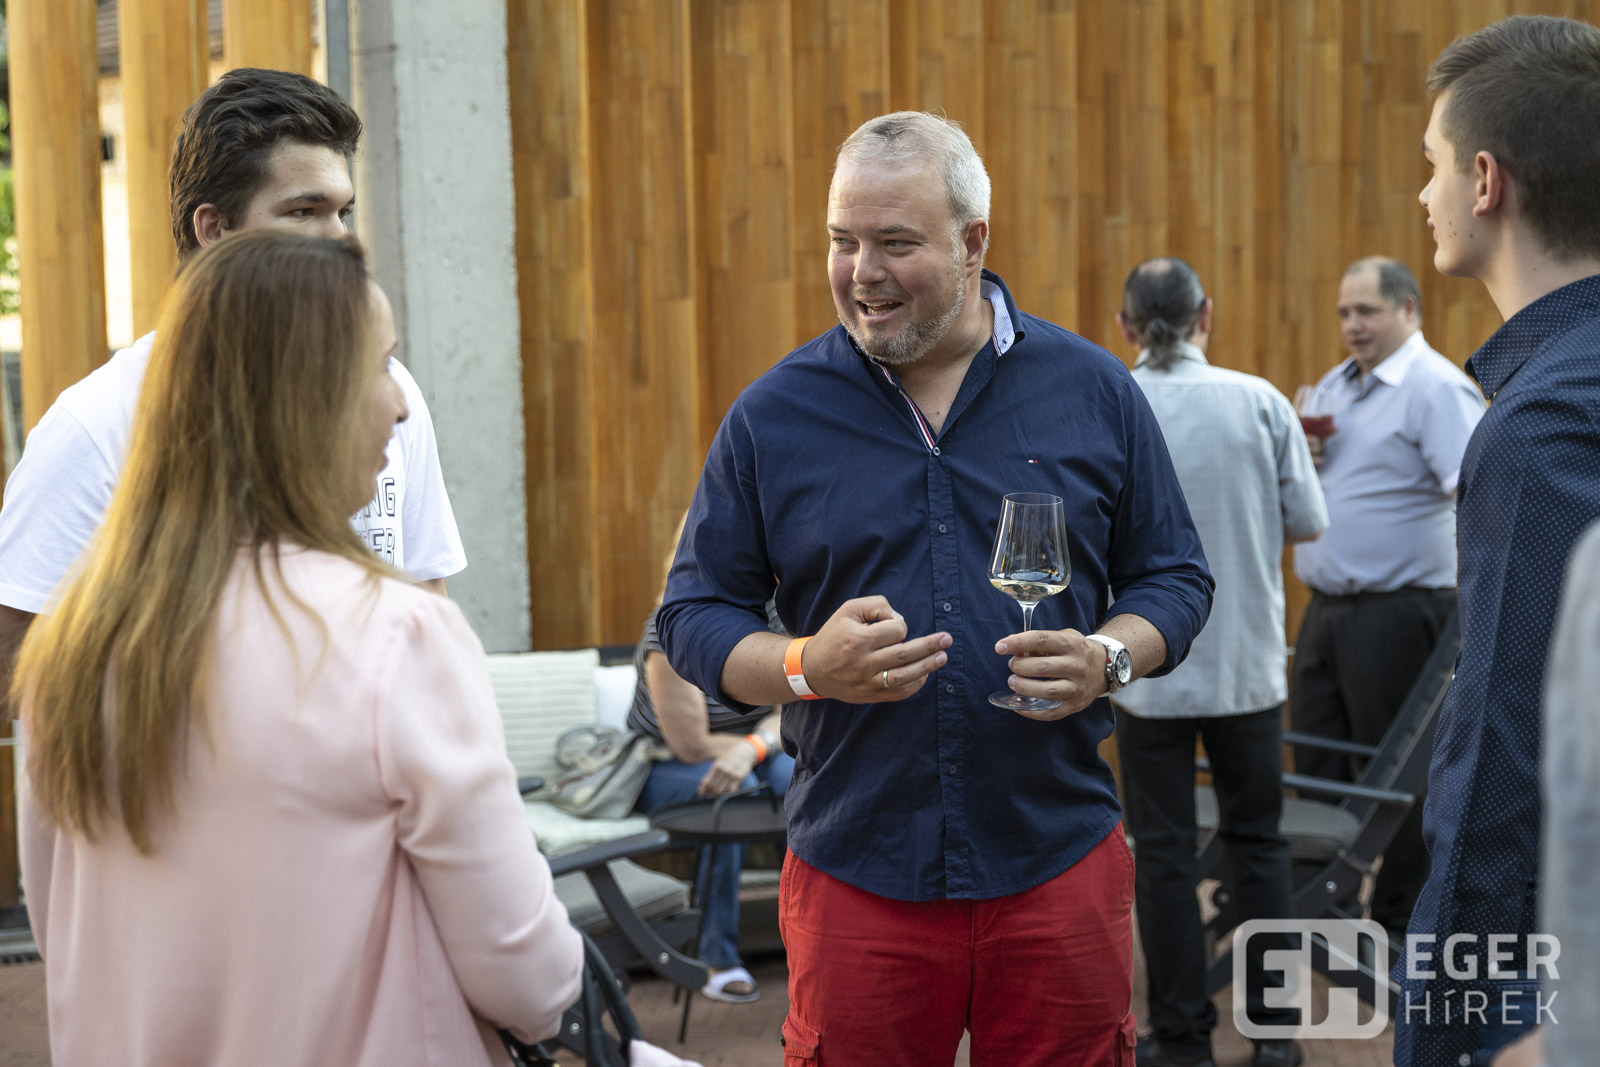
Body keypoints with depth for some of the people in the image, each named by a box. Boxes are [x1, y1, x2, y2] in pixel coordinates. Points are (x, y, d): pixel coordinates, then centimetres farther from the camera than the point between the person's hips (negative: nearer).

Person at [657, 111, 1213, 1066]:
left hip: (1061, 860, 1)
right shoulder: (773, 416, 1)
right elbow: (695, 617, 5)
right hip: (855, 872, 0)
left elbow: (1174, 576, 9)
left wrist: (1109, 658, -11)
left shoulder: (1094, 391, 3)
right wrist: (807, 665, -15)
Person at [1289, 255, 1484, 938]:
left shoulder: (1439, 388, -11)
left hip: (1397, 611, -8)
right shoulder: (1333, 386, 16)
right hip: (1325, 609, 8)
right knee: (1318, 769, 13)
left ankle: (1402, 925, 14)